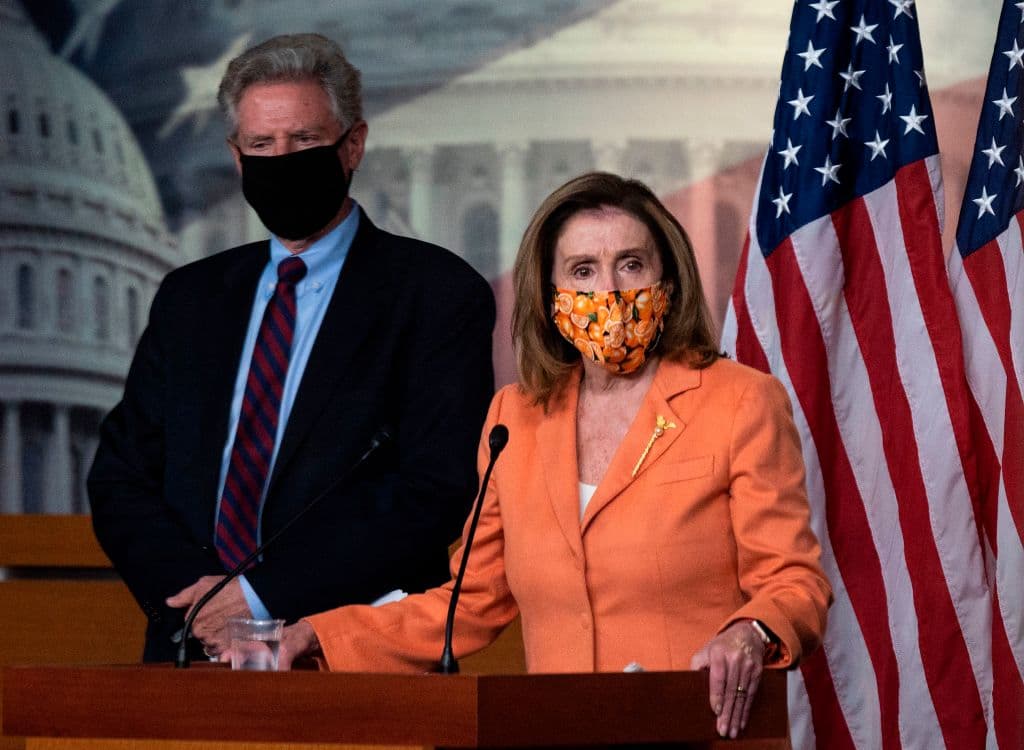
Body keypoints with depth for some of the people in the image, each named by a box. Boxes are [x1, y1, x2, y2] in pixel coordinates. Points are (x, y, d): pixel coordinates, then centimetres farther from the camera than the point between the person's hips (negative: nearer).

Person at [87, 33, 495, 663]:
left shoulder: (440, 293, 3)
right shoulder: (189, 298, 18)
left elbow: (437, 489, -6)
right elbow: (121, 476, 14)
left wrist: (265, 594, -11)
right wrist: (188, 591, -5)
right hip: (193, 648, 3)